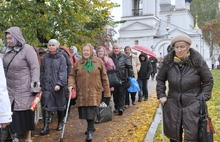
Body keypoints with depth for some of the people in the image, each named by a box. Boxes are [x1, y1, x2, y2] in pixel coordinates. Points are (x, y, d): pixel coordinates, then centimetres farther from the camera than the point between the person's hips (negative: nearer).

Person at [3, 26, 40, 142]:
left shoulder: (27, 49, -10)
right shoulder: (8, 50, 9)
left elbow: (35, 68, -12)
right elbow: (5, 68, 17)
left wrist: (35, 86, -17)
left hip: (24, 89, -5)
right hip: (10, 88, 5)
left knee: (26, 113, 3)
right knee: (13, 112, 5)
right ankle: (16, 131, 22)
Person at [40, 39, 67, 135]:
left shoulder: (61, 57, -1)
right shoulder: (45, 57, 9)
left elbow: (63, 72, -7)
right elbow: (42, 71, 11)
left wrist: (59, 84, -16)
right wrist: (41, 83, 6)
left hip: (57, 85, -2)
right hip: (46, 85, 2)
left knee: (59, 105, 10)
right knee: (46, 105, -6)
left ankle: (60, 123, 27)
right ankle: (46, 127, -3)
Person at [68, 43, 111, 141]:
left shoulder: (98, 62, 4)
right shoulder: (78, 63, 9)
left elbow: (104, 77, 5)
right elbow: (72, 75, 12)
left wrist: (107, 92, 3)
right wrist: (71, 84, -9)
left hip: (94, 92, -2)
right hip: (82, 92, 3)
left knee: (91, 112, -12)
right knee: (85, 112, 10)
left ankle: (90, 131, 2)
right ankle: (91, 127, 34)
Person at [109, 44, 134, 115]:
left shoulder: (124, 56, 3)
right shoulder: (110, 57, 6)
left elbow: (129, 66, 5)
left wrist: (131, 75, 1)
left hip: (123, 79, -2)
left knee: (122, 93, -4)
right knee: (115, 94, 8)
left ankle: (121, 107, -5)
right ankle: (117, 107, 19)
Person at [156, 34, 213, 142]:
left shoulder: (198, 61, -7)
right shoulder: (168, 61, -1)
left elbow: (208, 81, 3)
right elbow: (160, 79, 13)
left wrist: (204, 98, -5)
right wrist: (161, 95, 4)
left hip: (193, 104, -2)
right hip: (173, 104, 3)